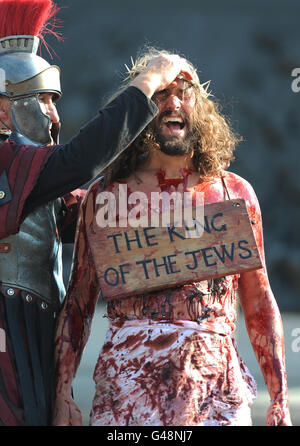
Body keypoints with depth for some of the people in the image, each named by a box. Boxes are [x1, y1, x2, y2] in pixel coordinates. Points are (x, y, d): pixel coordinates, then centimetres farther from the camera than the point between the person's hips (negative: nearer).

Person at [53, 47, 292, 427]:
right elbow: (78, 303, 8)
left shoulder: (235, 193, 9)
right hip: (127, 379, -1)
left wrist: (280, 400, 7)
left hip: (217, 385, 1)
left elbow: (260, 305, 12)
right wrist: (62, 395, 0)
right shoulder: (104, 197, 7)